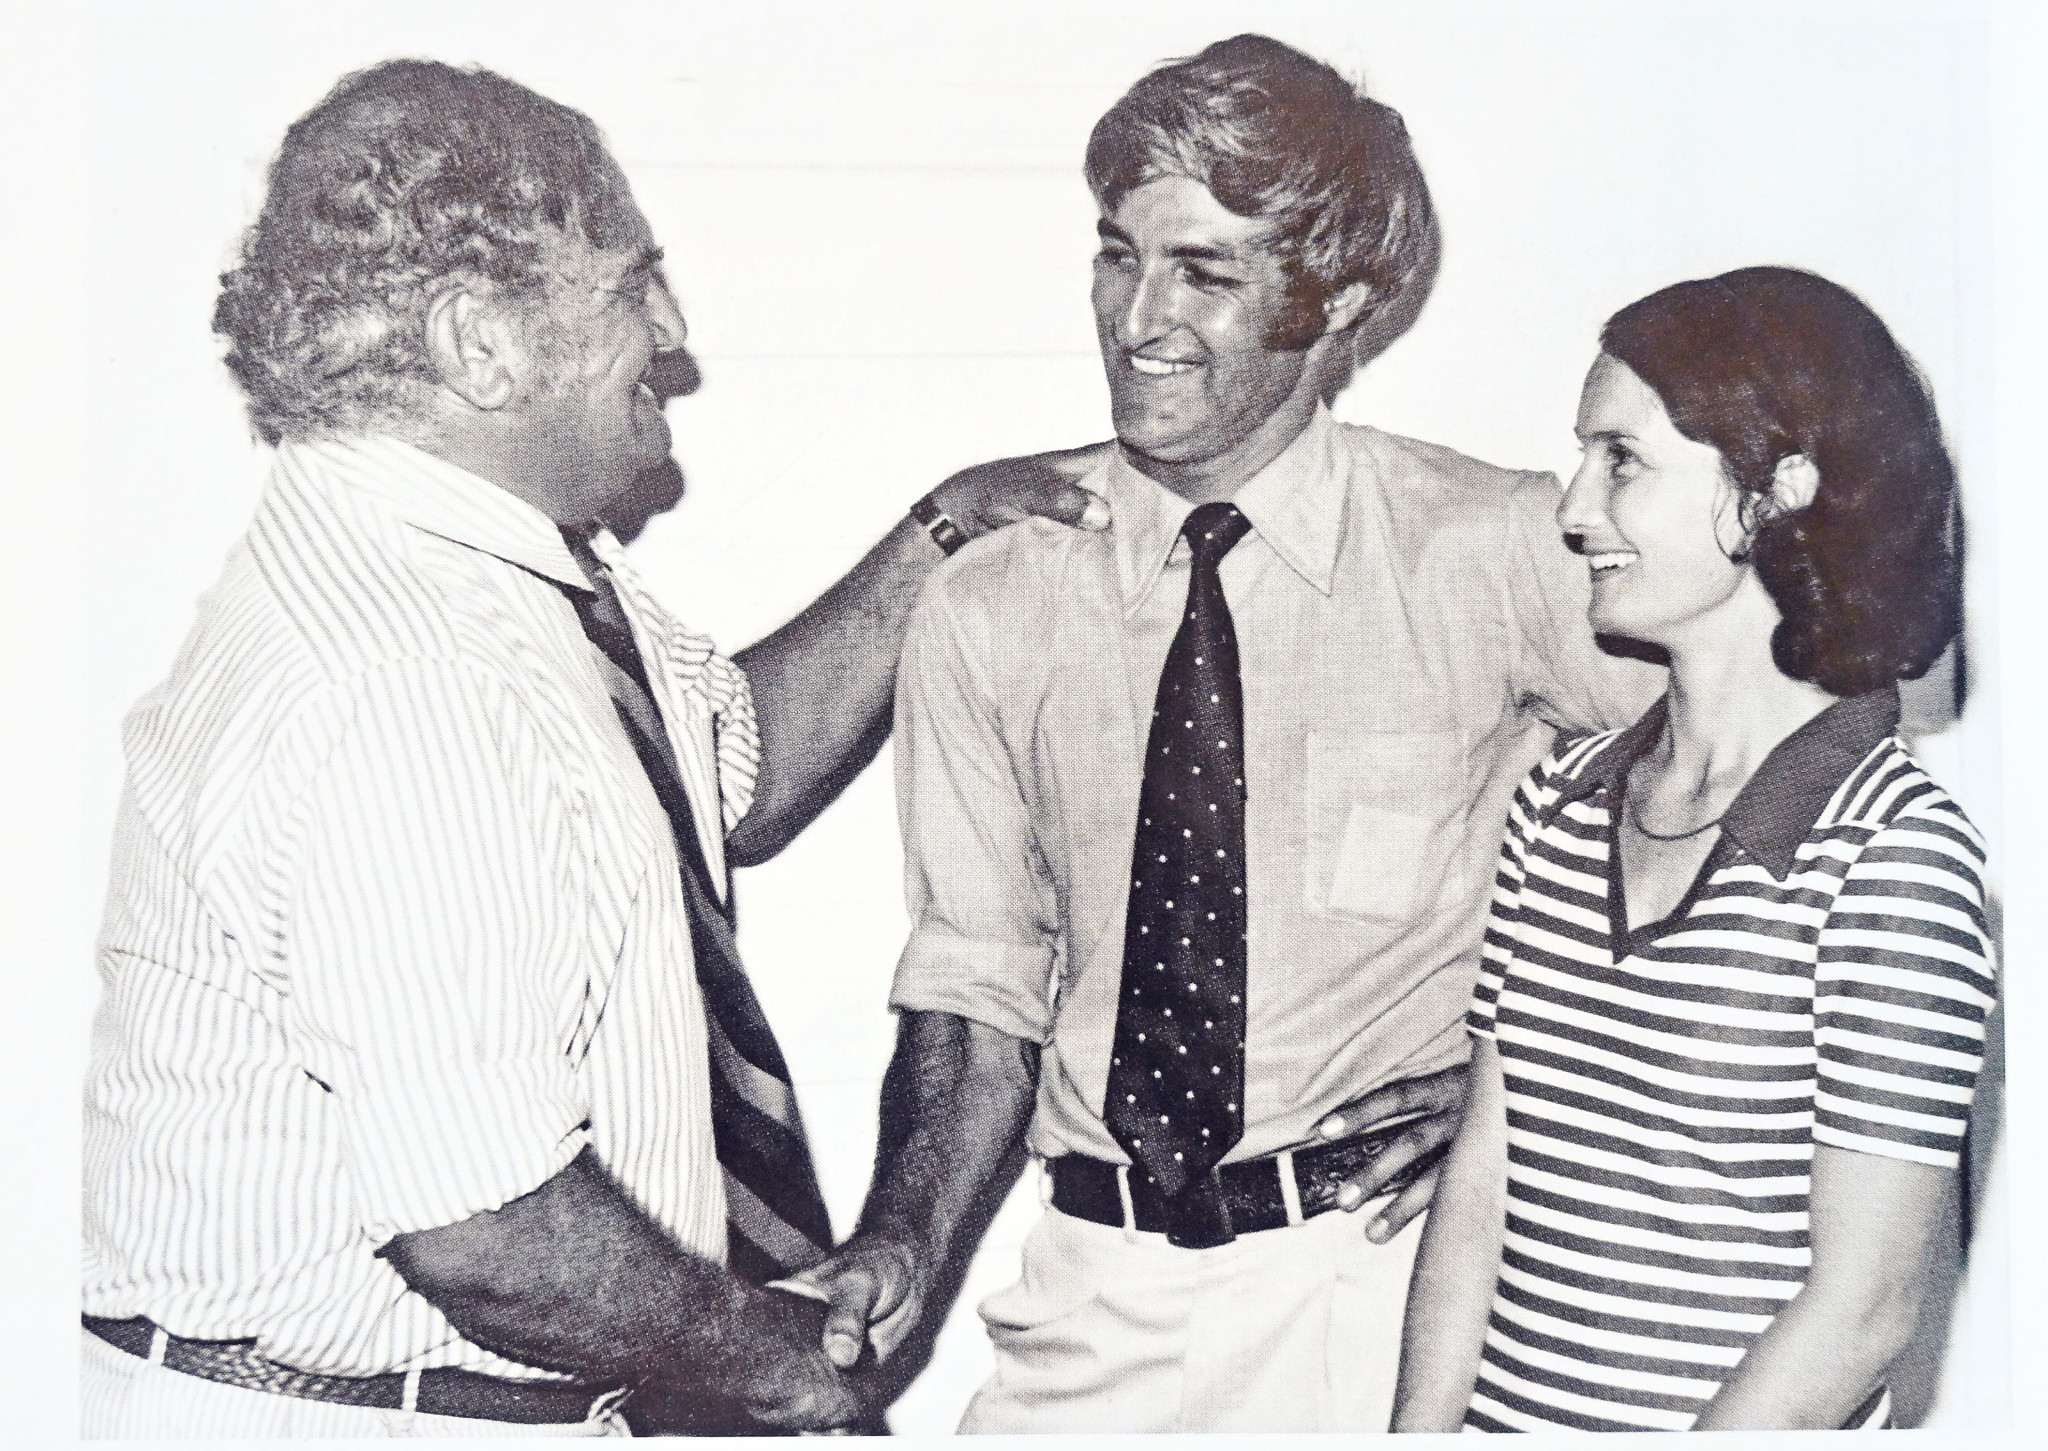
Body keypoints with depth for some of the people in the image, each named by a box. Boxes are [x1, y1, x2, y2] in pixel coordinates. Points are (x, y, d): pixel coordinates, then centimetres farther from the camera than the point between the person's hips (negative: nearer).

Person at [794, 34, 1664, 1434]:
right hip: (1101, 1303, 2)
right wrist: (907, 1249, -11)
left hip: (1394, 1274, -2)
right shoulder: (986, 611, 3)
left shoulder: (1504, 556, -5)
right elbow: (981, 982, 5)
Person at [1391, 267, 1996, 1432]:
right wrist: (1421, 1429, -5)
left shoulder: (1892, 850, -15)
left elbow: (1864, 1304, -14)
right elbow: (1484, 1173, 3)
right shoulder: (1560, 805, 3)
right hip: (1504, 1409, 5)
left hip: (1736, 1422, -5)